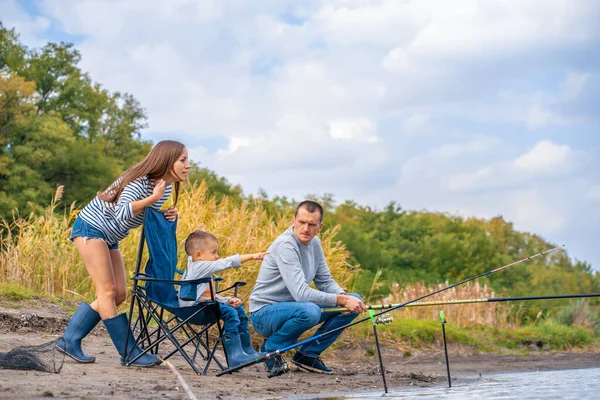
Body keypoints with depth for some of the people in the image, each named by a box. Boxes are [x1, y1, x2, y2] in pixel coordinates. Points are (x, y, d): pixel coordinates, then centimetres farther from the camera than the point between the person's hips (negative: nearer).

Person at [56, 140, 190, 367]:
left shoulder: (165, 186, 1)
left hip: (109, 238, 10)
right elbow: (122, 214, -39)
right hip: (90, 228, -10)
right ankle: (128, 353, -10)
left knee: (118, 295, 3)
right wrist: (153, 197, -41)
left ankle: (69, 341, 8)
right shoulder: (139, 182, -25)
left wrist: (166, 215, -7)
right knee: (107, 291, -11)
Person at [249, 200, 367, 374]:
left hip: (293, 308, 8)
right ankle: (270, 349, -10)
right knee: (309, 311, -39)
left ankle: (308, 354, 6)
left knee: (355, 302, 0)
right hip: (265, 312, -8)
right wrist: (342, 300, -29)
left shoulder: (315, 244, 4)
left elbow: (325, 281, 10)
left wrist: (343, 296, -12)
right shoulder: (285, 245, -23)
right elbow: (301, 293, -30)